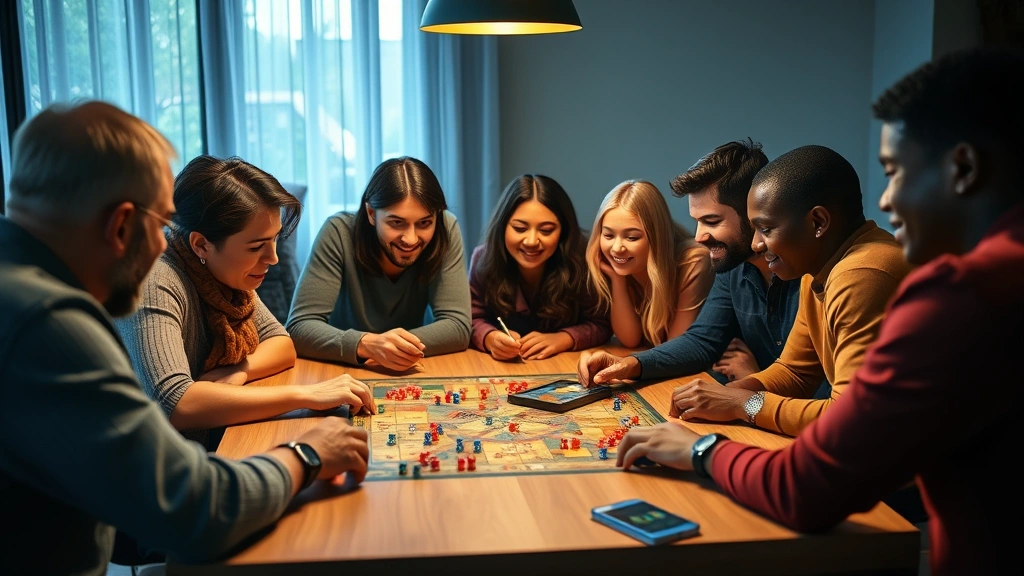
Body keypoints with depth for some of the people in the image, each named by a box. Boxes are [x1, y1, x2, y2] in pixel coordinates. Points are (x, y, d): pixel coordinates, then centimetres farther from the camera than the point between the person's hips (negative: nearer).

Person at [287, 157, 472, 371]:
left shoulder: (446, 230, -15)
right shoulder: (339, 233, -19)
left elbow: (458, 326, -17)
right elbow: (299, 327, -23)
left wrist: (403, 346, -34)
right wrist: (366, 344, -40)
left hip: (408, 377, 1)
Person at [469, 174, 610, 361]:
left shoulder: (581, 261, -19)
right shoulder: (484, 259, -14)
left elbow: (601, 324, -9)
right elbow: (473, 320, -5)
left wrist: (561, 339, -27)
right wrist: (491, 339, -28)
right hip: (503, 367, 1)